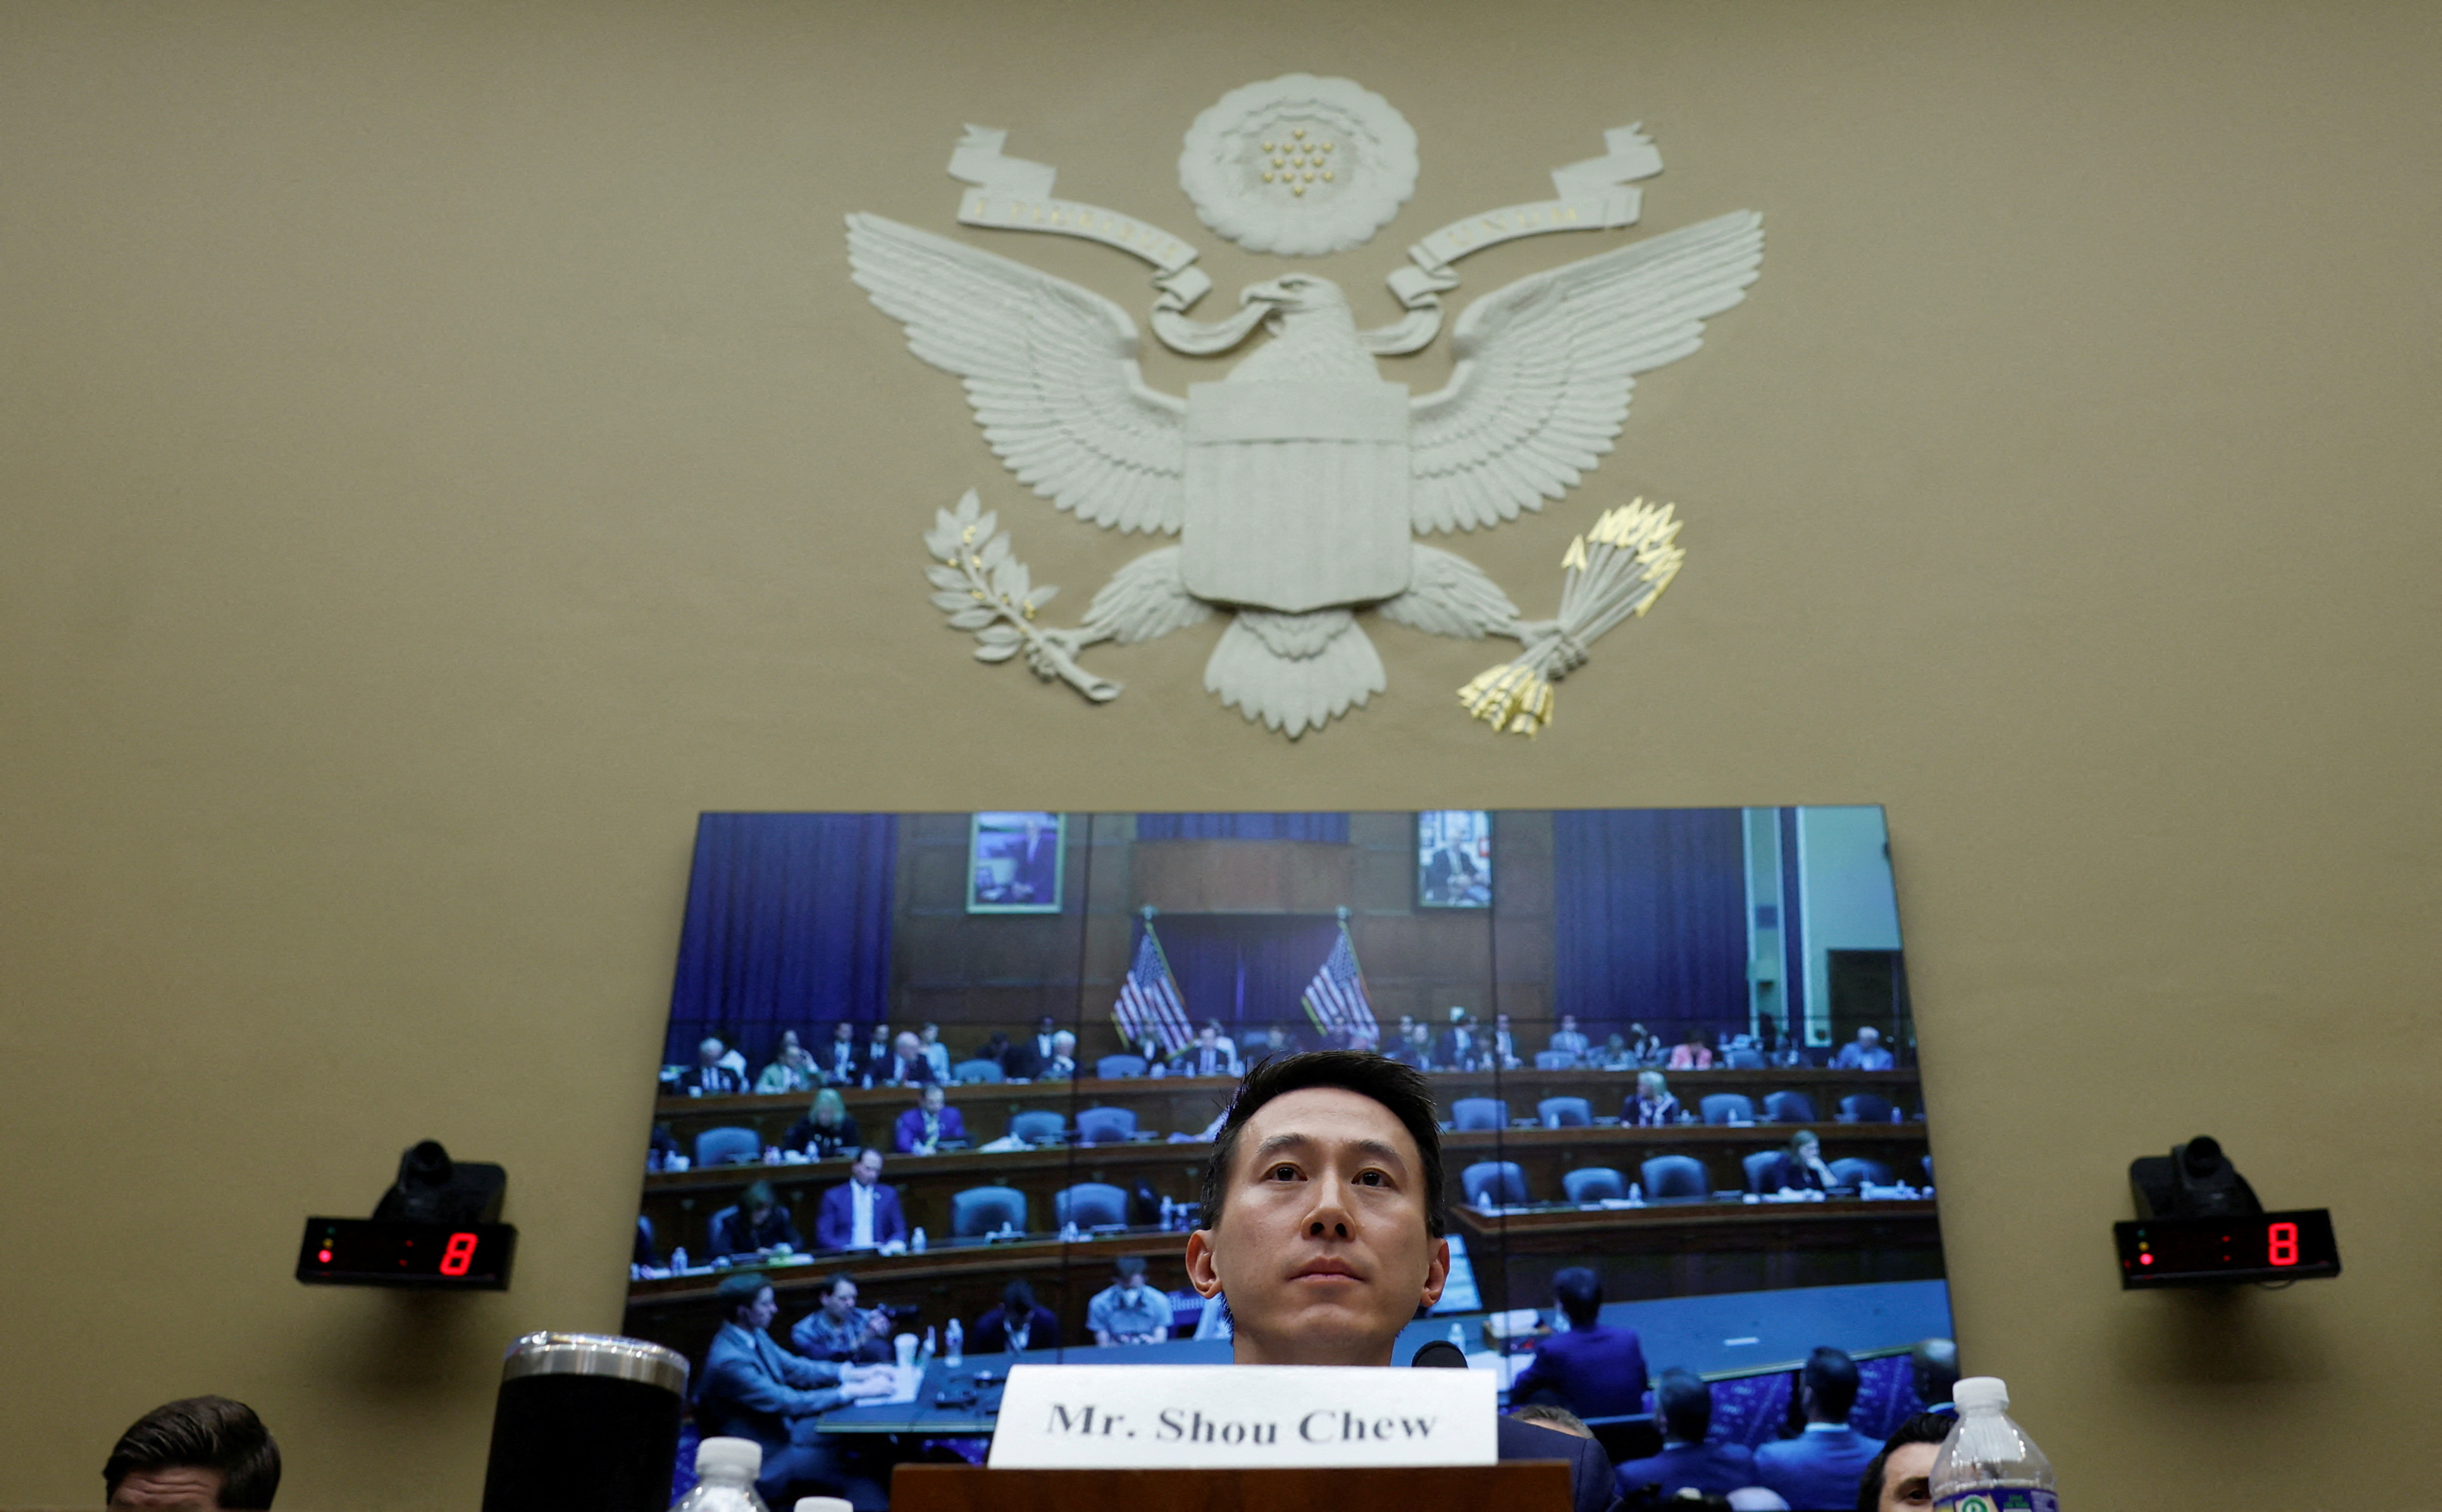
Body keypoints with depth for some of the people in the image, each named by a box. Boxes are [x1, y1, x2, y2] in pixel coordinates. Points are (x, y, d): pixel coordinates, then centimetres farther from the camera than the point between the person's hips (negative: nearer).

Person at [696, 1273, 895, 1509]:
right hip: (769, 1459, -9)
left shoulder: (754, 1336, -1)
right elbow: (788, 1403, -27)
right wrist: (852, 1392, -25)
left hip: (784, 1427, 9)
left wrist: (852, 1373, -4)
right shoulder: (729, 1361, -28)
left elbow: (794, 1368, 9)